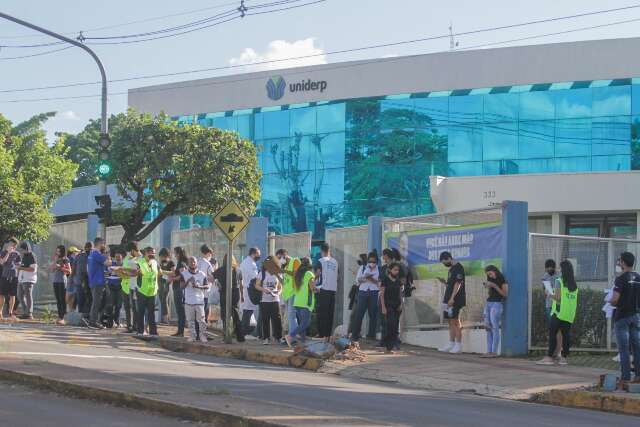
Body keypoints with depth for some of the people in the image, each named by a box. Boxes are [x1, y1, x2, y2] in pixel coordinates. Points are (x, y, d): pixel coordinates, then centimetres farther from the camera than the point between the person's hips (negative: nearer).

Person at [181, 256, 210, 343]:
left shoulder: (202, 274, 4)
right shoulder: (184, 274, 3)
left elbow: (207, 286, 2)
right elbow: (182, 286, -5)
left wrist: (199, 286, -16)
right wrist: (188, 281, -23)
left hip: (199, 301, -1)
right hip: (188, 301, 1)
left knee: (201, 320, -3)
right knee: (190, 320, 4)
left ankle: (203, 336, 4)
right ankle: (192, 336, 11)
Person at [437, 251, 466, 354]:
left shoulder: (458, 268, -10)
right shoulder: (451, 269, 20)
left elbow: (458, 284, -17)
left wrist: (452, 298, -22)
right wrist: (444, 282, 7)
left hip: (455, 300, -10)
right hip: (449, 299, 10)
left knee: (455, 321, -9)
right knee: (450, 321, 10)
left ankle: (458, 346, -7)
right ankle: (451, 344, 13)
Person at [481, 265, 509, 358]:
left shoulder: (502, 280, -2)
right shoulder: (491, 280, 19)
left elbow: (505, 294, -9)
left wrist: (494, 286, -12)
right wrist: (487, 287, 6)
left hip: (497, 303, -8)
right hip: (488, 302, 8)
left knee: (494, 327, -13)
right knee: (488, 328, 0)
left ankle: (494, 352, -15)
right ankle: (489, 351, -3)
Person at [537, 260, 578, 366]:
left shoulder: (560, 281, -8)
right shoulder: (574, 284, 10)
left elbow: (558, 297, -13)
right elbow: (575, 301, 12)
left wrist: (550, 294, 2)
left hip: (559, 312, -6)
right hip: (570, 315, 6)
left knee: (552, 334, -4)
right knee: (566, 335, 7)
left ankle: (549, 357, -9)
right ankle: (564, 357, 8)